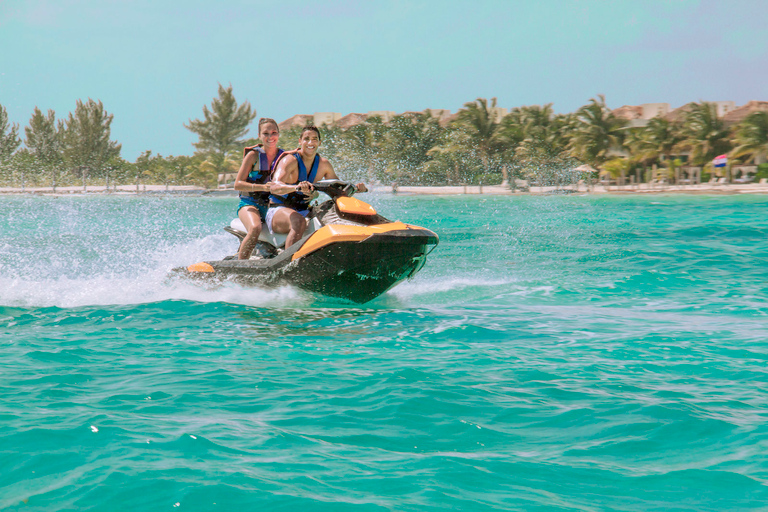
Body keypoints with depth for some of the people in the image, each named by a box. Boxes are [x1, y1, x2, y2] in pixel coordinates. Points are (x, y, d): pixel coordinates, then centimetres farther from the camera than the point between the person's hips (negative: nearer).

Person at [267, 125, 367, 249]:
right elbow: (275, 186, -30)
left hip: (304, 211, 7)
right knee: (299, 222, -40)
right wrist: (297, 187, -50)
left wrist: (355, 188, -3)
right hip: (278, 211, -7)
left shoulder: (323, 164, 6)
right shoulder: (290, 161, -14)